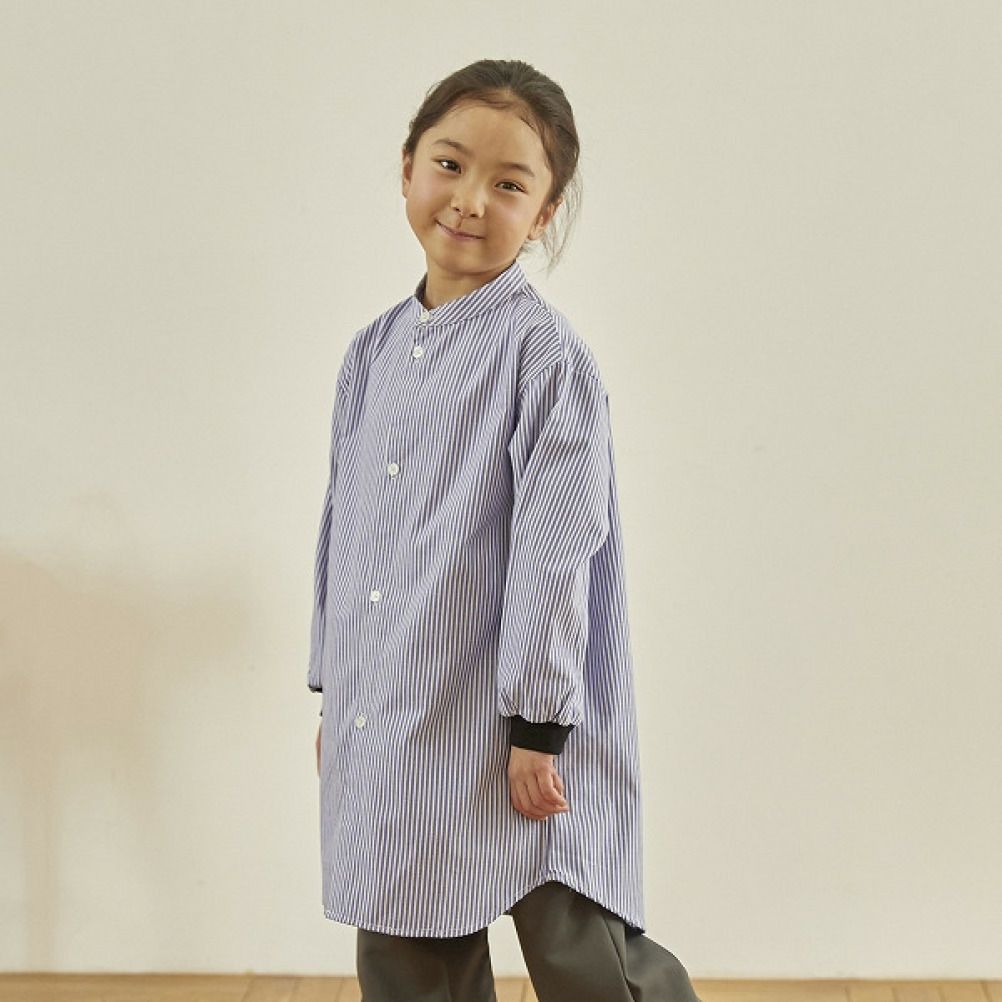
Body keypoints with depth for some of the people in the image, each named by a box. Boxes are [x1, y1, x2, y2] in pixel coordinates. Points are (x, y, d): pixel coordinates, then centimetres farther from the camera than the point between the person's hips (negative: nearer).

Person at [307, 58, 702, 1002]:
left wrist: (537, 725, -15)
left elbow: (555, 552, -15)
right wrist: (332, 693, 17)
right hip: (388, 735, 6)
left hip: (517, 737, -6)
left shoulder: (544, 352, -11)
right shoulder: (373, 350, 9)